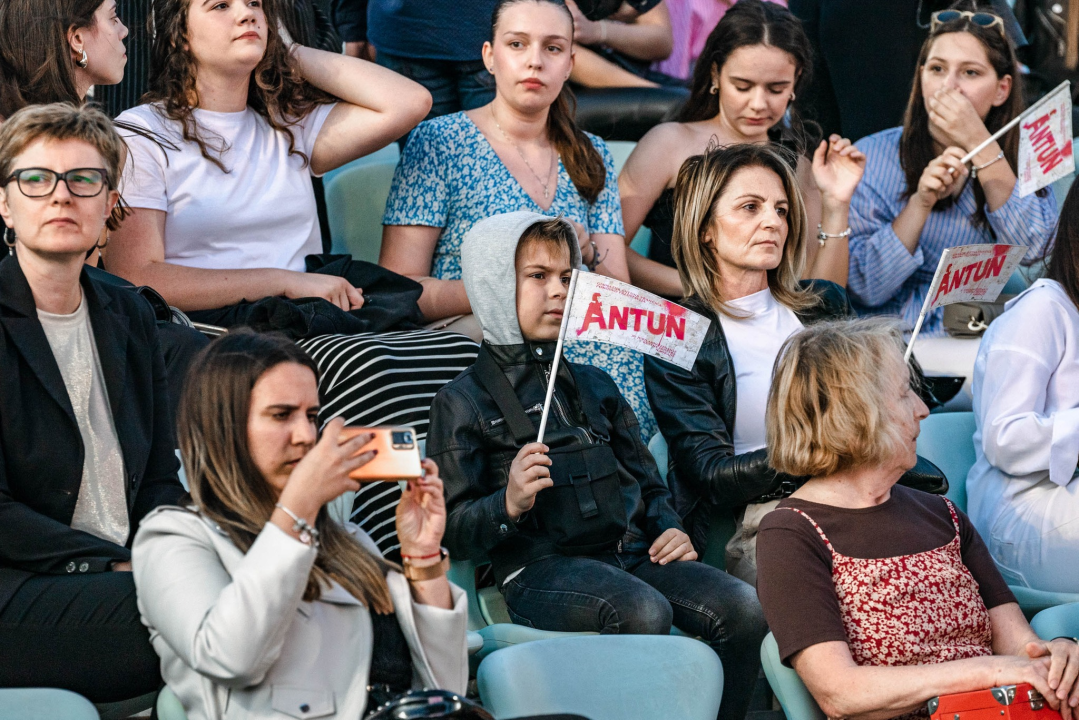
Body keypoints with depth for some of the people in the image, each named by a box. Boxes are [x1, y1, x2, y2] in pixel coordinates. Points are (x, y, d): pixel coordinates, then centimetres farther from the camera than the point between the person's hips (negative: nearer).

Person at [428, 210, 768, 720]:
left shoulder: (595, 385, 24)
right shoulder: (464, 401, 5)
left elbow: (646, 481, 30)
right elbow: (454, 533, 0)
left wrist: (668, 529, 9)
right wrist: (509, 504, -20)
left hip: (628, 551, 6)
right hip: (538, 567, -6)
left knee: (741, 608, -19)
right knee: (643, 611, -36)